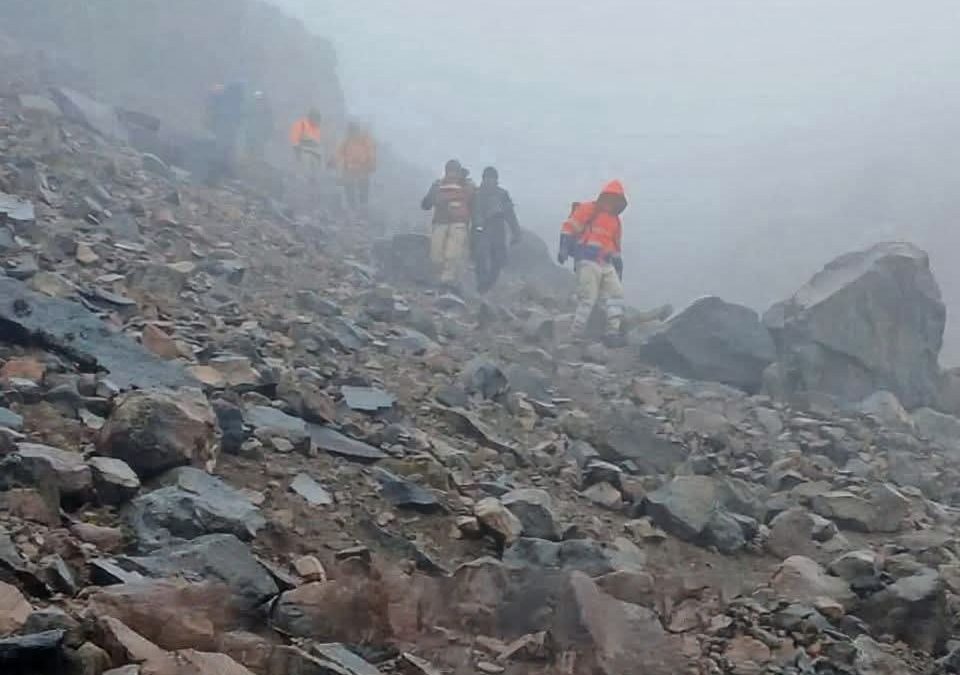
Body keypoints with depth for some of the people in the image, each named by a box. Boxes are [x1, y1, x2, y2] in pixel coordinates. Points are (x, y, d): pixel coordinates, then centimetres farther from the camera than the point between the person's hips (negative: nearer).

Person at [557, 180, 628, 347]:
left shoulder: (615, 221, 23)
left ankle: (613, 333, -4)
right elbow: (569, 228, -6)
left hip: (606, 265, 8)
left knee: (616, 295, -3)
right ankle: (575, 336, -8)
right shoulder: (588, 210, 0)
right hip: (587, 261, -8)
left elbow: (615, 248, 30)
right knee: (588, 298, -13)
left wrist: (618, 266, 27)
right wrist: (564, 248, -16)